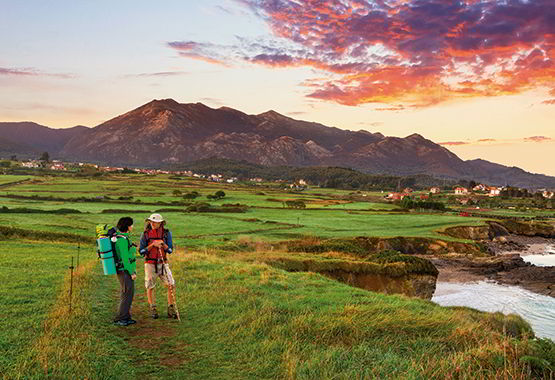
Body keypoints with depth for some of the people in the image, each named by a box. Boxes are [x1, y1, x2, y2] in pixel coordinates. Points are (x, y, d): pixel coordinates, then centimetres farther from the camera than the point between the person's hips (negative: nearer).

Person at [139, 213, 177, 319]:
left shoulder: (166, 233, -3)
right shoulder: (145, 234, -7)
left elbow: (170, 250, -3)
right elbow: (141, 251, -8)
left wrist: (163, 244, -22)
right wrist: (152, 245, -21)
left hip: (163, 263, 1)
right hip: (150, 264, -1)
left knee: (171, 286, -6)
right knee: (150, 287, 5)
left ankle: (171, 310, 6)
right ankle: (153, 310, 22)